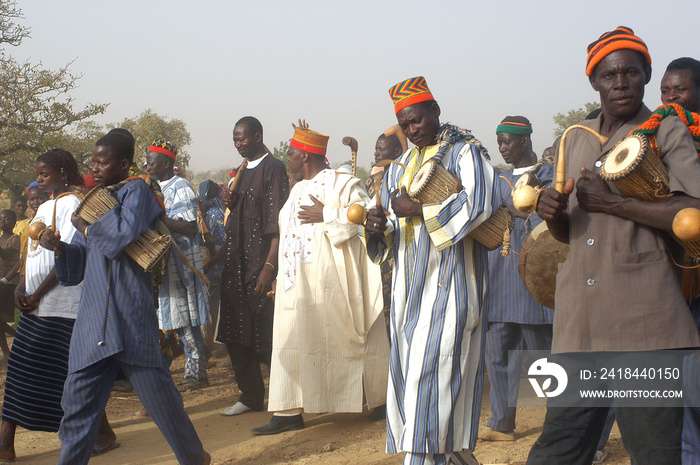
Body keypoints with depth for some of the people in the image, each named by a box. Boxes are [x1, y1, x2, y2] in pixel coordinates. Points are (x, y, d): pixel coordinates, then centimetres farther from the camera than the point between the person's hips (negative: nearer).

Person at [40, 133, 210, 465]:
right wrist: (60, 248, 0)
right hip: (93, 321, 6)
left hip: (129, 316, -6)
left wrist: (86, 228, -4)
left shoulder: (137, 191, 0)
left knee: (154, 387, 2)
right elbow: (77, 265, 21)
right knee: (78, 397, 4)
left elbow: (126, 231, -21)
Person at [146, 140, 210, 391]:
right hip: (159, 262, 8)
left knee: (186, 321, -3)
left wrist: (159, 218, -26)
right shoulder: (155, 188, 15)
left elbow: (190, 229, -21)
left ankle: (196, 373, 4)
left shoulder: (181, 188, -11)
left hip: (180, 263, -8)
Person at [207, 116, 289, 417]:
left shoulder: (273, 168, -8)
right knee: (235, 333, 9)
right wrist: (231, 204, 4)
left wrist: (269, 266, -22)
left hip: (260, 263, -8)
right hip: (235, 264, 8)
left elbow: (277, 222, -15)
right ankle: (250, 395, 18)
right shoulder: (241, 172, 17)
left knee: (264, 333, -6)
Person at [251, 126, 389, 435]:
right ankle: (290, 412, 4)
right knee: (293, 342, 2)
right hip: (298, 285, 8)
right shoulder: (298, 190, 19)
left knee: (341, 340, -1)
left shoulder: (340, 183, -6)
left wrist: (326, 215, -19)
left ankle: (380, 401, 14)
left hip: (329, 280, -8)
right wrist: (281, 277, 19)